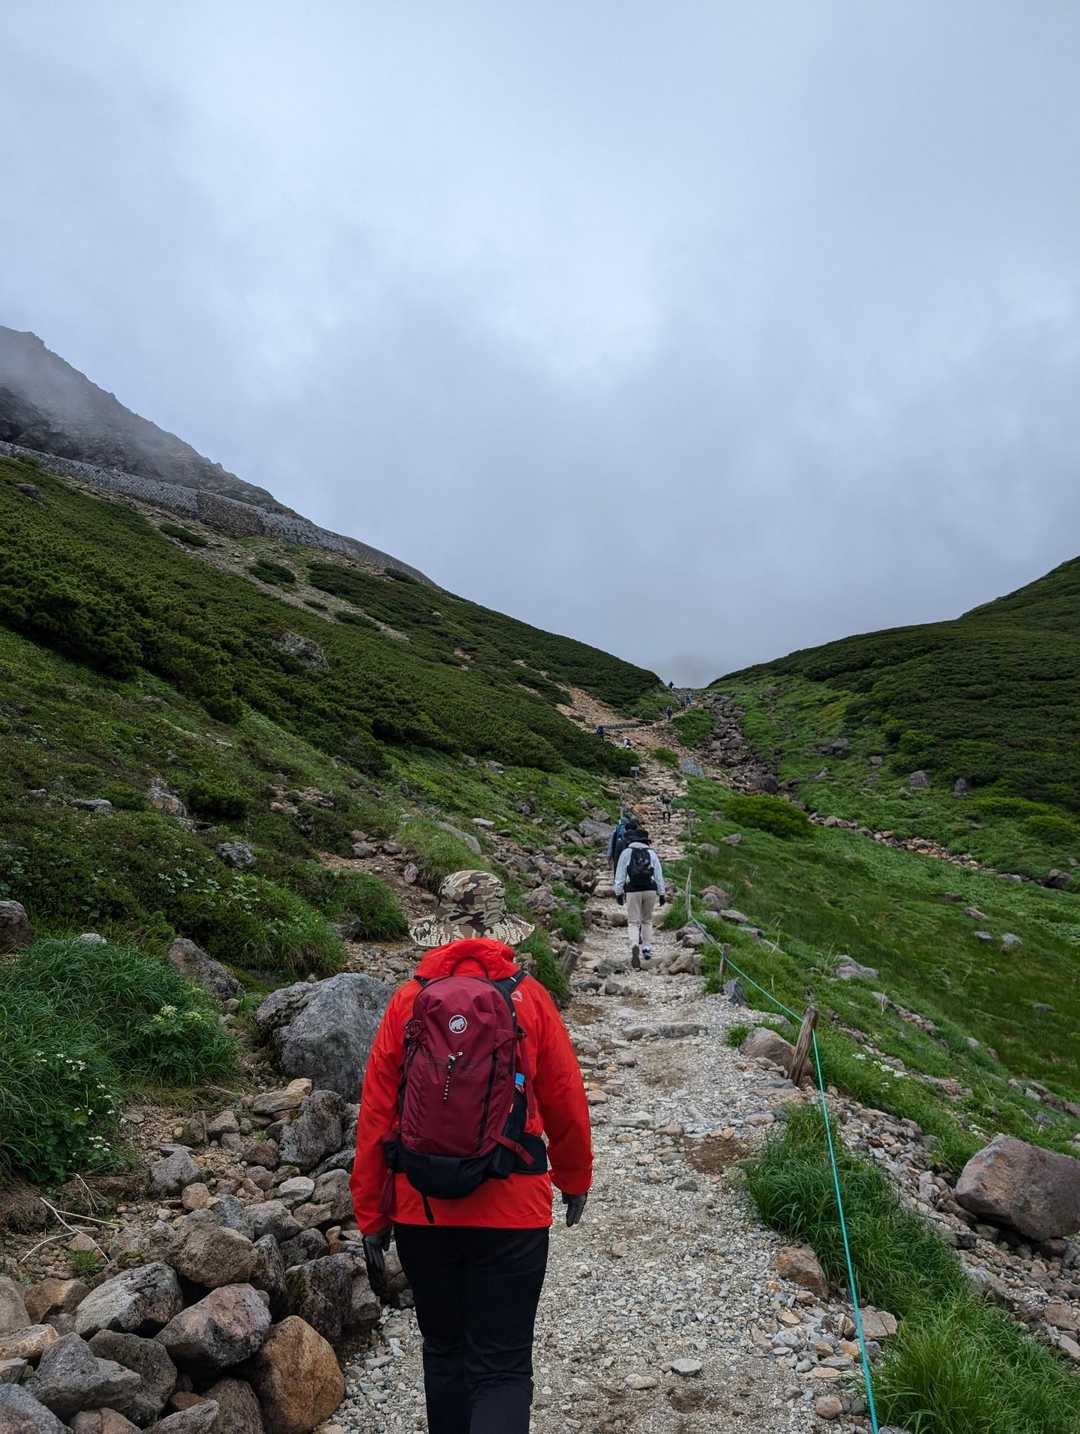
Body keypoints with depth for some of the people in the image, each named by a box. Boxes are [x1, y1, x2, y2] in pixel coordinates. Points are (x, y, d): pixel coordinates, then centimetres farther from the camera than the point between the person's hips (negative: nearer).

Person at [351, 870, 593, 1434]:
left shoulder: (407, 1001, -5)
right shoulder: (529, 999, -8)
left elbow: (374, 1119, -3)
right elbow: (566, 1106, 0)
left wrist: (371, 1219, 7)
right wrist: (575, 1178, 18)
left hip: (420, 1212, 3)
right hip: (511, 1214, -2)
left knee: (444, 1351, 24)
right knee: (502, 1370, 7)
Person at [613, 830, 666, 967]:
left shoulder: (626, 853, 7)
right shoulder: (652, 853, 11)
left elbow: (620, 875, 2)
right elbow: (659, 875, 8)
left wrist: (618, 893, 4)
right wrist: (662, 893, 10)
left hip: (633, 891, -2)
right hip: (650, 890, 2)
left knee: (633, 922, -1)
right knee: (647, 920, 20)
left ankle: (635, 947, -24)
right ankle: (647, 948, 16)